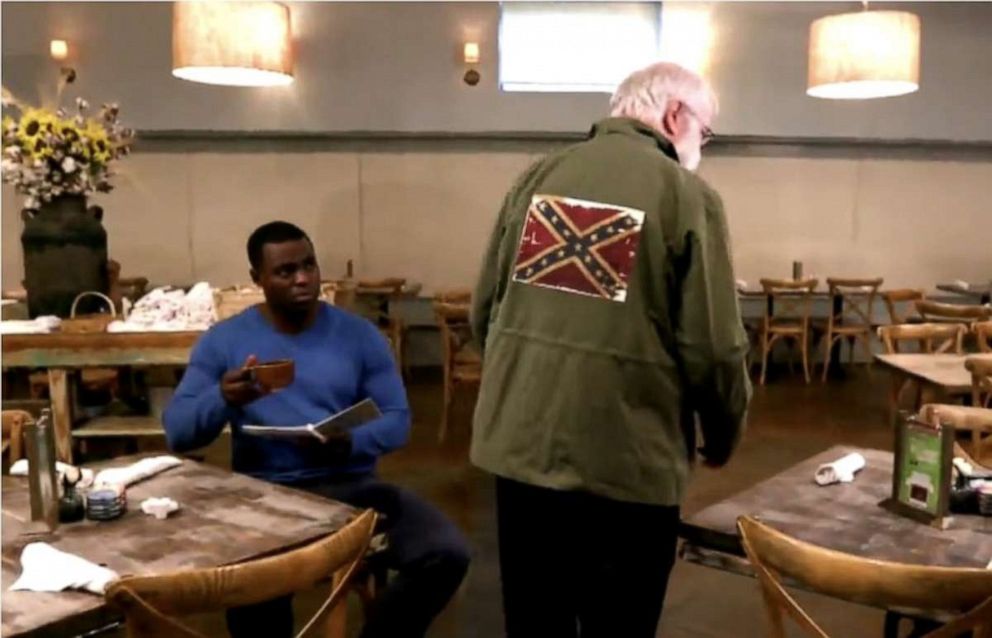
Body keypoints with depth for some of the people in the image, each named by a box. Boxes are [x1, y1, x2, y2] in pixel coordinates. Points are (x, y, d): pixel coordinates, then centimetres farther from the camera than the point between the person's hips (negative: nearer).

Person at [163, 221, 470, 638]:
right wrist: (223, 399, -21)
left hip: (350, 484, 2)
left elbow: (397, 419, 4)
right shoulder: (223, 340, 5)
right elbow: (176, 431, 2)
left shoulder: (360, 334, 6)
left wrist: (352, 443, -19)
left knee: (447, 554, -20)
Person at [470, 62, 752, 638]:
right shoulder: (687, 194, -8)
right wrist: (723, 438, 9)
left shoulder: (536, 177, 5)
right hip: (625, 466, -4)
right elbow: (714, 349, -10)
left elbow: (484, 315, 9)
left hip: (518, 449, 5)